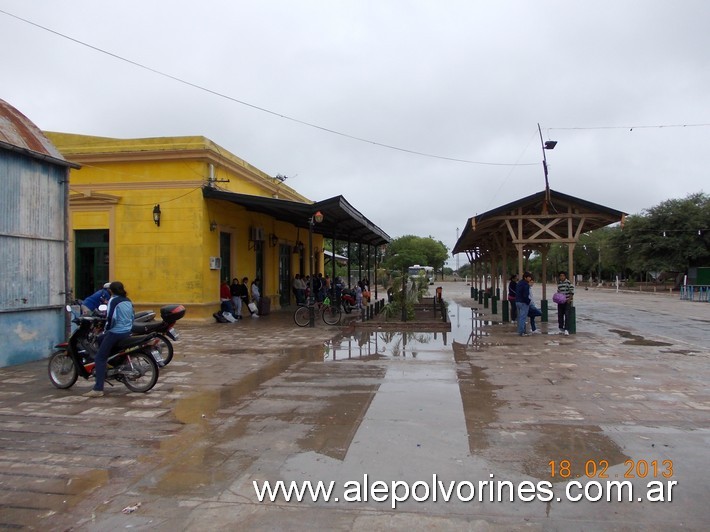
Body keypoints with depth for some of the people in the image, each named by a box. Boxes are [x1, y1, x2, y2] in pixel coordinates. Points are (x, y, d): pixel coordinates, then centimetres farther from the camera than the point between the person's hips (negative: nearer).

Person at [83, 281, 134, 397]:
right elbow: (132, 317, 16)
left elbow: (111, 317, -18)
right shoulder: (128, 301, 12)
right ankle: (101, 368, 32)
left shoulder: (113, 300, -10)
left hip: (116, 333, -9)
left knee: (99, 358, -5)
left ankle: (98, 389, -11)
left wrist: (106, 329, -3)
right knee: (100, 339, 30)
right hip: (127, 332, 9)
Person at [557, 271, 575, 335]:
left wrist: (569, 299, -15)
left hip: (567, 302, -6)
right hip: (560, 302, 6)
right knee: (560, 315, 9)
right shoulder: (559, 283, 9)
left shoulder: (568, 282, -9)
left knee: (567, 315, -12)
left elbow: (572, 292, -10)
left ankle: (566, 330, -14)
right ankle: (561, 329, 21)